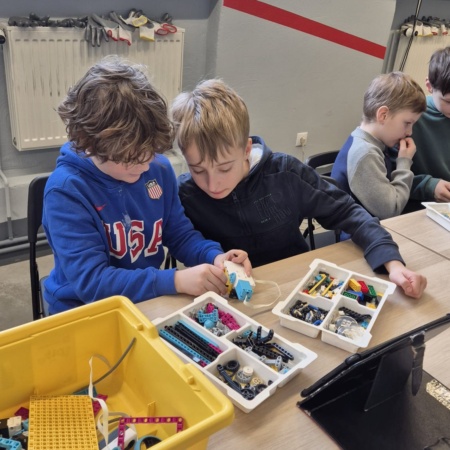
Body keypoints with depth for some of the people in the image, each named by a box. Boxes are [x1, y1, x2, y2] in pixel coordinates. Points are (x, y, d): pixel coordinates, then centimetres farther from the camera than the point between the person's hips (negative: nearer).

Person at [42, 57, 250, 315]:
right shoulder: (65, 190, -17)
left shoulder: (159, 169, -3)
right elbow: (90, 281, -22)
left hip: (150, 302, 5)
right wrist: (175, 281, -28)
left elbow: (181, 234, 9)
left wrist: (214, 255, -10)